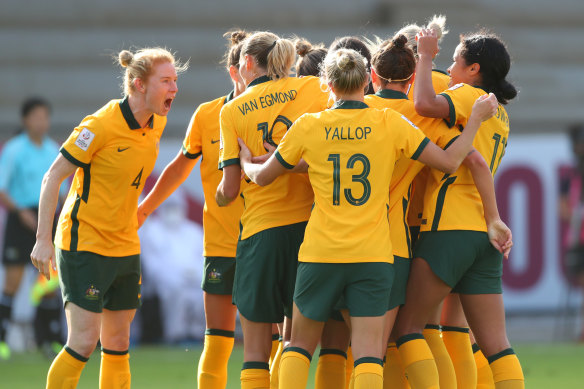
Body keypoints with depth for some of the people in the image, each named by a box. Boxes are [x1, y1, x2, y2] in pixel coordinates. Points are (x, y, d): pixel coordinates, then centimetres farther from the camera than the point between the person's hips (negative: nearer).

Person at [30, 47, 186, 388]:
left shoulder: (156, 124, 2)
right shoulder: (100, 126, -18)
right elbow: (53, 178, -13)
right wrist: (43, 238, -16)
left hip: (126, 245, 7)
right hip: (83, 242, -7)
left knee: (118, 343, 9)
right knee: (84, 341, -11)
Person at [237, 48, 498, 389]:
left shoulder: (308, 127, 0)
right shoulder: (389, 123, -3)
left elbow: (263, 177, 12)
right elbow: (449, 161, 0)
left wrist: (246, 161, 35)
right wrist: (477, 119, 12)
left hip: (320, 256, 1)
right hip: (373, 257, -1)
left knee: (300, 345, 16)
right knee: (368, 354, -3)